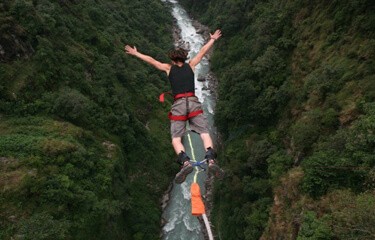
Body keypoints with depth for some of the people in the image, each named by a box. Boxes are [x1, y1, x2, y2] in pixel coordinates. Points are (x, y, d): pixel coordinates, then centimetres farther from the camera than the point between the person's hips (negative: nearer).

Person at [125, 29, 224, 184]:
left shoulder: (168, 68, 15)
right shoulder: (191, 65, 18)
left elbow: (151, 60, 21)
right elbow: (202, 52, 28)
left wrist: (135, 53, 33)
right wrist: (213, 39, 43)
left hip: (178, 104, -1)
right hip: (193, 102, 1)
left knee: (176, 138, 1)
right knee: (204, 133, -3)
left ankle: (185, 162, -25)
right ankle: (211, 160, -27)